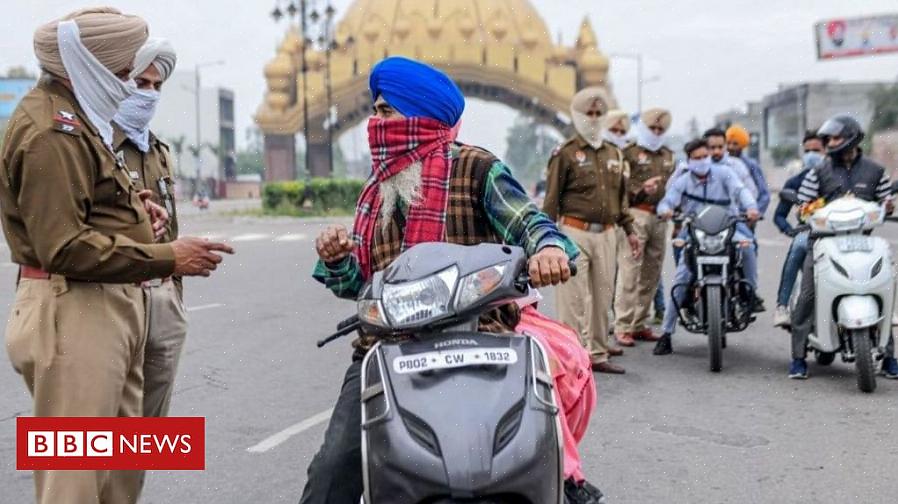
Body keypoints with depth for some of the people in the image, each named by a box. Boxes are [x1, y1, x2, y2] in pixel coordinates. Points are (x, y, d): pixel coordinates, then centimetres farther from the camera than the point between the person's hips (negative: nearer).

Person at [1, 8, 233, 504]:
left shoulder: (74, 118, 18)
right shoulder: (51, 130, -16)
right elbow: (65, 247, -22)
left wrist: (132, 208, 8)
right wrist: (167, 258, -20)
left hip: (111, 305, 11)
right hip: (74, 312, -11)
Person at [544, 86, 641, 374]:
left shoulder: (614, 154, 17)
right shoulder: (566, 153, -2)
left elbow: (621, 196, 24)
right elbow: (551, 198, -4)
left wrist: (629, 229, 20)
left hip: (606, 234, 6)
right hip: (575, 232, -6)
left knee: (603, 294, 8)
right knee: (575, 297, -7)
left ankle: (598, 347, 17)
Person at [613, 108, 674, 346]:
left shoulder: (668, 156, 22)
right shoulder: (629, 153, 1)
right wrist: (641, 189, -21)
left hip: (660, 217, 7)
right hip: (636, 215, -7)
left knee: (651, 275, 9)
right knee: (629, 273, -10)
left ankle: (640, 324, 18)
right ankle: (623, 327, -8)